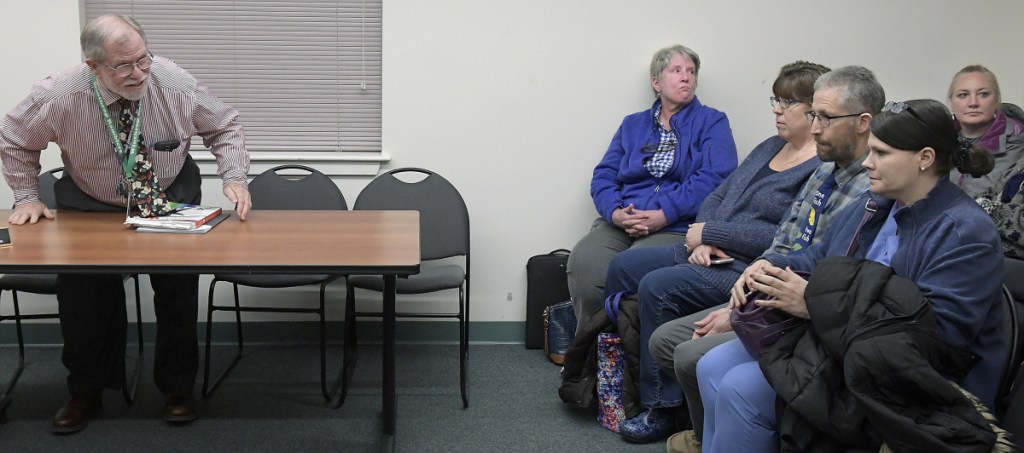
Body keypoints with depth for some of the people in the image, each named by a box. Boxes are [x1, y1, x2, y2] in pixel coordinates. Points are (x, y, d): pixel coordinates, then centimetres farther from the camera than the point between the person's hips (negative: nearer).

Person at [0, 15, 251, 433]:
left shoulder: (177, 85, -24)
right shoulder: (57, 98, -24)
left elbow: (224, 127, -6)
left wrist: (234, 178, -18)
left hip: (170, 199, 0)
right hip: (92, 206, 0)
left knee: (178, 286, -11)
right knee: (80, 290, -8)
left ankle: (177, 389, 11)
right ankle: (86, 393, 15)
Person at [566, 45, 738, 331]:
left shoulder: (712, 122, 11)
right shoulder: (633, 125, 24)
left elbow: (715, 177, -6)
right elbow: (603, 175, 14)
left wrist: (665, 214, -16)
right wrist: (615, 212, -8)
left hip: (677, 226, -3)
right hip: (620, 224, 4)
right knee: (582, 263, -27)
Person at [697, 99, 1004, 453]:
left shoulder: (967, 234, -17)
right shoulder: (874, 204, 11)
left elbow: (933, 332, -27)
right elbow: (817, 259, 20)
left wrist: (818, 304, -31)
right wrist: (769, 267, -5)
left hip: (907, 385, -9)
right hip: (836, 341, 9)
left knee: (742, 389, -21)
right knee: (714, 367, -3)